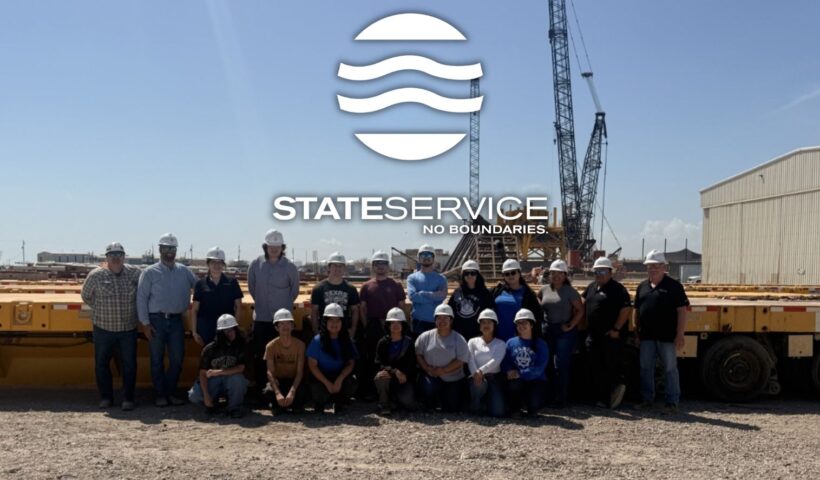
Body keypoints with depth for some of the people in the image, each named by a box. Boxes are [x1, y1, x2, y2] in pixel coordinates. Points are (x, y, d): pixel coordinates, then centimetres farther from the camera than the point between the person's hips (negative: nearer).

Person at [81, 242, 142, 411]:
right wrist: (101, 310, 7)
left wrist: (134, 312, 6)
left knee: (129, 364, 2)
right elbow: (85, 296, 8)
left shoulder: (134, 273, -1)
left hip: (128, 329, 0)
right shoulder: (96, 275, -4)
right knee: (101, 364, 9)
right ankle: (106, 397, 24)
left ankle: (128, 398, 13)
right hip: (103, 329, 0)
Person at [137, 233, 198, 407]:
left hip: (176, 320, 3)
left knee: (177, 358, 6)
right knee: (157, 359, 5)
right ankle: (160, 394, 15)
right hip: (157, 320, -3)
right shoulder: (150, 273, -1)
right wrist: (145, 323, -7)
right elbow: (141, 298, -3)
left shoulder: (184, 271, 8)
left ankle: (171, 392, 20)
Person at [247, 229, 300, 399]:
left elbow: (295, 290, 7)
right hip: (261, 318, 2)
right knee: (260, 354, 6)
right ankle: (259, 387, 16)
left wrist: (285, 305, 8)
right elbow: (251, 287, 13)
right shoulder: (256, 264, -1)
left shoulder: (289, 267, -6)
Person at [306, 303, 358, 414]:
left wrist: (340, 379, -20)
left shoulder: (346, 341, 0)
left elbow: (351, 363, -2)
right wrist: (327, 383, -19)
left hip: (340, 377, 2)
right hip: (321, 378, -2)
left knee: (351, 383, -29)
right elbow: (312, 365, -9)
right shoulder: (317, 340, -8)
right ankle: (320, 403, 9)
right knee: (319, 392, -33)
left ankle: (338, 403, 4)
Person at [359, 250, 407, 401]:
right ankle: (370, 390, 8)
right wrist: (367, 327, -2)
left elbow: (401, 307, 8)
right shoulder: (367, 286, 8)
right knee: (371, 358, 1)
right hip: (372, 328, 0)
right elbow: (362, 308, 7)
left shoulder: (395, 285, 8)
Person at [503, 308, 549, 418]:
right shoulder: (511, 343, 9)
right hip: (517, 381, 1)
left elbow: (539, 369, -9)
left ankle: (532, 408, 11)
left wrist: (520, 374, -20)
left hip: (536, 381, -1)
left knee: (534, 402, -30)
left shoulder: (541, 344, 2)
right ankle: (515, 409, -4)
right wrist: (510, 371, -21)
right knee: (514, 383, -35)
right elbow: (505, 364, 1)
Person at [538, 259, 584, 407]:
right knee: (547, 365, 9)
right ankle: (549, 396, 22)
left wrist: (570, 326, -12)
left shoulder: (570, 291, -5)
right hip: (547, 331, 5)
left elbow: (580, 310, -6)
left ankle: (561, 399, 2)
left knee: (561, 366, -6)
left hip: (565, 331, -5)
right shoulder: (544, 290, 8)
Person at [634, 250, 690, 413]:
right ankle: (647, 399, 20)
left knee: (670, 369, 3)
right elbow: (637, 311, 16)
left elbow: (682, 311, -7)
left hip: (667, 337, -5)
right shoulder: (642, 286, 12)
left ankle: (672, 402, 11)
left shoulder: (674, 286, -4)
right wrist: (637, 332, 12)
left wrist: (680, 334, -13)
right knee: (645, 368, 9)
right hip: (646, 336, 5)